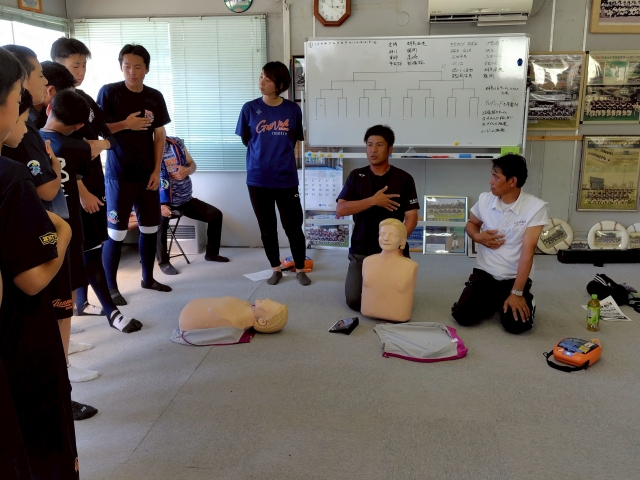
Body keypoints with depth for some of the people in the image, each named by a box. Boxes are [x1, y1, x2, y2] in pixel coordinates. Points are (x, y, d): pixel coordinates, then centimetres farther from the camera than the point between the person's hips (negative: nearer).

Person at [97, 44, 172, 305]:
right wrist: (125, 124, -20)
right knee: (115, 233, -1)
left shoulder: (155, 97, 6)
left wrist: (156, 171, 0)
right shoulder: (108, 92, -6)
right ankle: (111, 287, 11)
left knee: (150, 228, 12)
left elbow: (159, 135, 8)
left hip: (147, 175, 4)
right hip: (119, 175, -4)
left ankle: (148, 278, 28)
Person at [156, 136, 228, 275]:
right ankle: (163, 262, -13)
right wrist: (159, 205, -31)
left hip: (185, 199, 6)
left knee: (215, 214, -1)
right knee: (160, 221, -35)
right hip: (163, 202, -6)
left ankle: (211, 253, 18)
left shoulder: (177, 142, 3)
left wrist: (187, 170, -11)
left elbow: (192, 164, 15)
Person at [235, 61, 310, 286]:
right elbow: (245, 140, 11)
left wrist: (280, 154, 10)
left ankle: (300, 269, 22)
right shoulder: (250, 109, -2)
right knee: (267, 228, 11)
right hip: (258, 179, 1)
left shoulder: (293, 110, -2)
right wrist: (264, 153, 12)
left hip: (286, 179, -1)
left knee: (293, 226, 4)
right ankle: (276, 269, 28)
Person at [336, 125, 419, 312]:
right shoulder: (356, 176, 3)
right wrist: (373, 200, -17)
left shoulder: (404, 179, -2)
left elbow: (411, 217, -7)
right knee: (355, 301, -9)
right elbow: (340, 210, -8)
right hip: (361, 250, 1)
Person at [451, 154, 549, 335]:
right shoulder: (484, 200, -3)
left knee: (515, 324, -22)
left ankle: (525, 301, 15)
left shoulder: (536, 207, -16)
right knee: (462, 316, -15)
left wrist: (516, 293, -23)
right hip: (485, 273, 3)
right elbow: (471, 224, 18)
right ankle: (493, 301, 19)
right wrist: (477, 236, -8)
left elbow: (527, 251, -20)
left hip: (515, 278, -3)